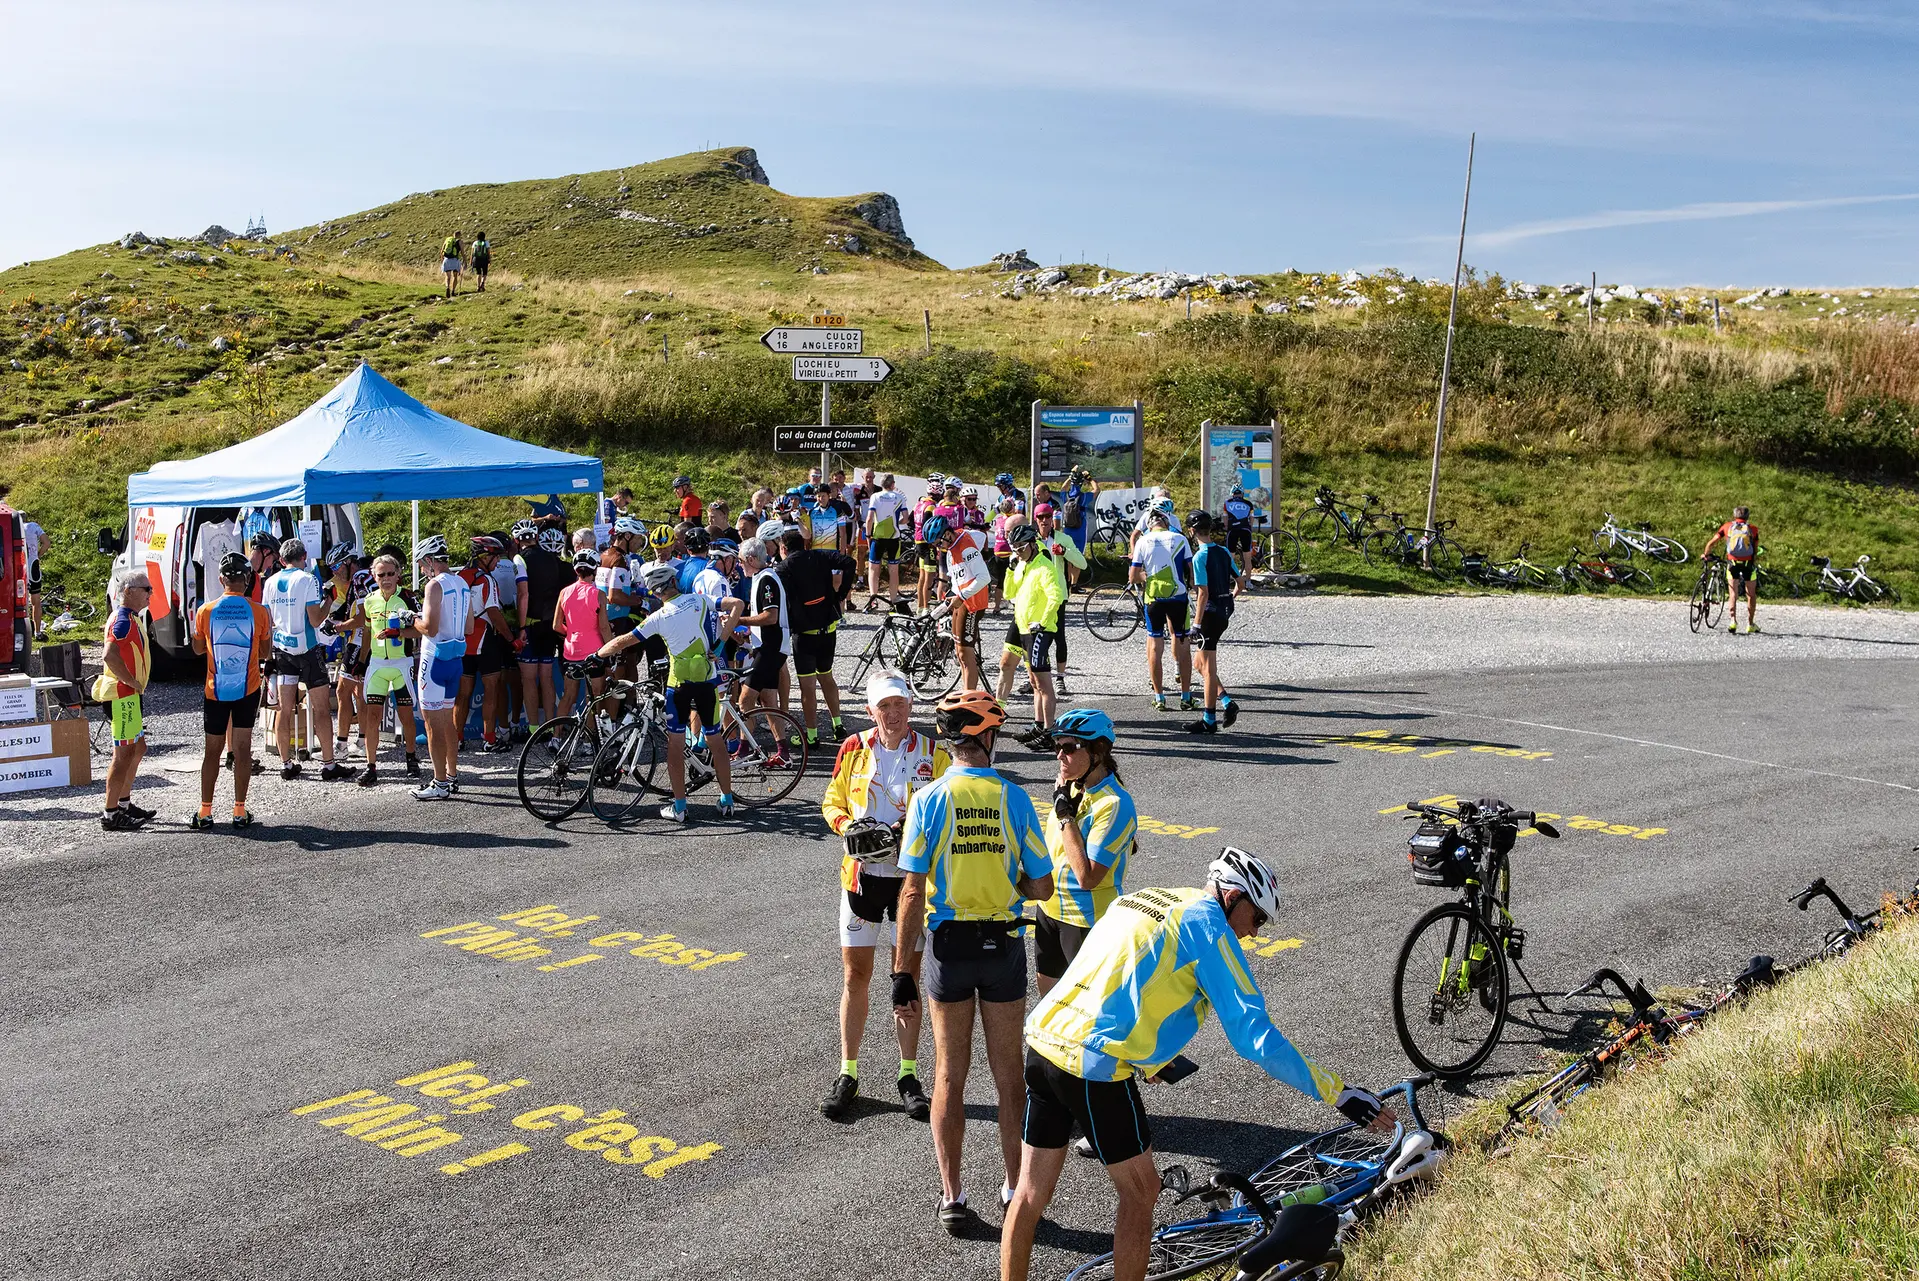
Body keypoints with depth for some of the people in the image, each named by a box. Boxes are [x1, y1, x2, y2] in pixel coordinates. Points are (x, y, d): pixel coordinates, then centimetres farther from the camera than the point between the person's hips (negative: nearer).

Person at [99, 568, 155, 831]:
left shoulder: (130, 618, 15)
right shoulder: (123, 620, -17)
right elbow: (110, 656, -31)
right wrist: (134, 683, -22)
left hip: (130, 695, 11)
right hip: (123, 695, -11)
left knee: (138, 748, 18)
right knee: (124, 754, -7)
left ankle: (124, 804, 27)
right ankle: (110, 814, -3)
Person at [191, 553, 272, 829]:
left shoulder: (205, 611, -6)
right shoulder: (259, 611, -7)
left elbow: (198, 649, 7)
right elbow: (265, 652, 1)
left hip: (215, 690, 1)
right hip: (248, 689, -1)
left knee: (213, 750, 9)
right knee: (243, 748, 4)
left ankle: (205, 812, 11)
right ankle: (240, 810, 5)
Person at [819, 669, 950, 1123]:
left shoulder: (933, 755, -4)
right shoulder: (854, 750, 0)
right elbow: (832, 803, 9)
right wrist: (851, 828, -11)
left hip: (912, 877, -1)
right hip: (862, 874, 1)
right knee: (854, 975, 6)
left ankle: (908, 1075, 19)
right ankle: (847, 1074, 18)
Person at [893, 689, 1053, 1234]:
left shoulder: (928, 800, -10)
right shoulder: (1014, 799, -7)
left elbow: (913, 893, -12)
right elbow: (1042, 888, -4)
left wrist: (903, 974, -7)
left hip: (949, 946, -1)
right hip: (1003, 944, 1)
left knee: (949, 1076, 11)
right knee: (1008, 1075, 13)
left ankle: (952, 1198, 14)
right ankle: (1015, 1192, 23)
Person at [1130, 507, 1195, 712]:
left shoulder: (1142, 541, 0)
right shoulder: (1179, 540, -1)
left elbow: (1134, 576, -1)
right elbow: (1192, 572, 0)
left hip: (1153, 598, 0)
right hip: (1178, 597, 0)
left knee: (1155, 647, 7)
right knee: (1182, 646, 9)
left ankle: (1159, 698, 7)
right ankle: (1186, 697, 10)